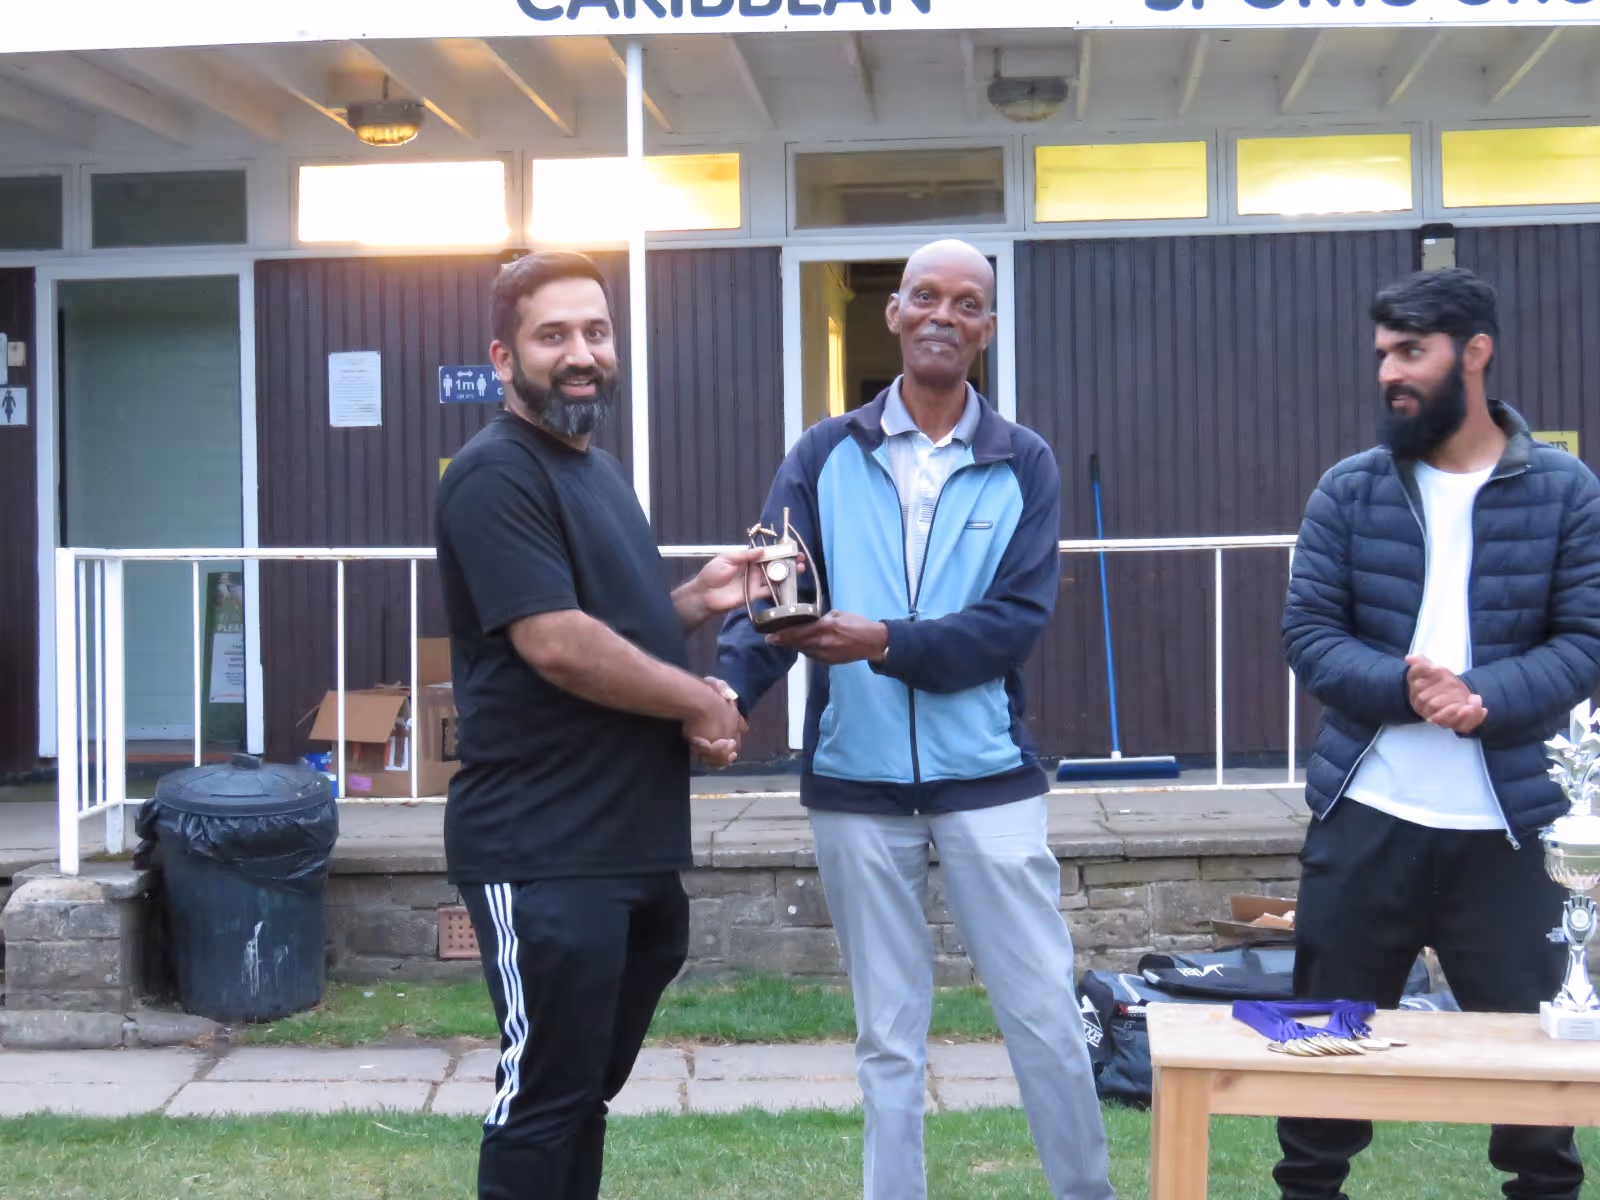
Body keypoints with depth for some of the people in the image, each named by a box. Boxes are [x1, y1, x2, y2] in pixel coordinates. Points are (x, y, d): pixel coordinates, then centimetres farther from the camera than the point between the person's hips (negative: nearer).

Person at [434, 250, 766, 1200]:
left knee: (585, 1092, 17)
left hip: (634, 847, 9)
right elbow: (558, 646, -22)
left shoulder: (599, 469, 17)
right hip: (546, 856, -9)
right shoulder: (497, 475, -13)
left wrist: (697, 600, 8)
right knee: (544, 1100, -2)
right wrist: (700, 702, -11)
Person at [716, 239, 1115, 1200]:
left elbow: (1020, 619, -9)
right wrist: (726, 694, -26)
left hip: (986, 777, 0)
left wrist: (885, 642, -22)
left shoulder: (1024, 463, 2)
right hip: (857, 783, 1)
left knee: (1046, 1019, 5)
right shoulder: (826, 456, 3)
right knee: (888, 1038, 11)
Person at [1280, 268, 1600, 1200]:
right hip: (1366, 816, 1)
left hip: (1505, 821, -1)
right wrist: (1402, 687, -19)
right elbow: (1309, 633, -1)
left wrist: (1488, 698, -20)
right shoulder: (1350, 490, 3)